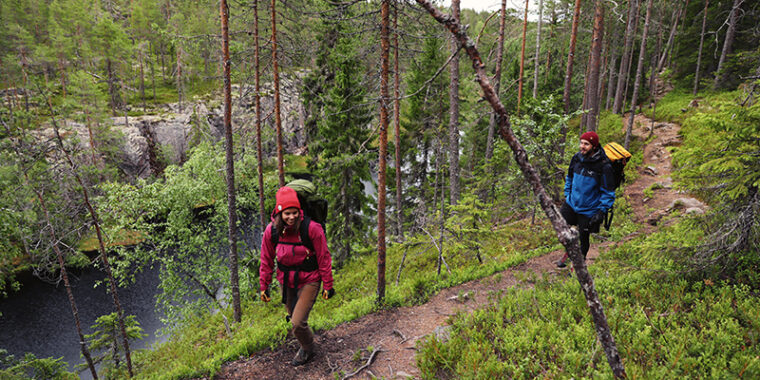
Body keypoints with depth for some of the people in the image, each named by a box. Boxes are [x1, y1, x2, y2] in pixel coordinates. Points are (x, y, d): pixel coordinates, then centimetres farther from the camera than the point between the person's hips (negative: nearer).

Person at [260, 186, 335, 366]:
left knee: (298, 322, -11)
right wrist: (263, 287, 6)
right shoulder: (271, 231, -11)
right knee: (292, 315, 22)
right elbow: (266, 261, 2)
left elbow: (324, 258, -13)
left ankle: (307, 350, 22)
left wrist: (328, 286, -8)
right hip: (286, 281, 5)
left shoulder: (311, 228, -22)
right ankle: (306, 338, 55)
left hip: (308, 281, -4)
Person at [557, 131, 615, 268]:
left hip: (589, 210, -5)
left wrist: (602, 211, -17)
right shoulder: (577, 158, -4)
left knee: (582, 239, 9)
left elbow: (608, 192, -13)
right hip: (571, 204, 5)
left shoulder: (603, 166, -20)